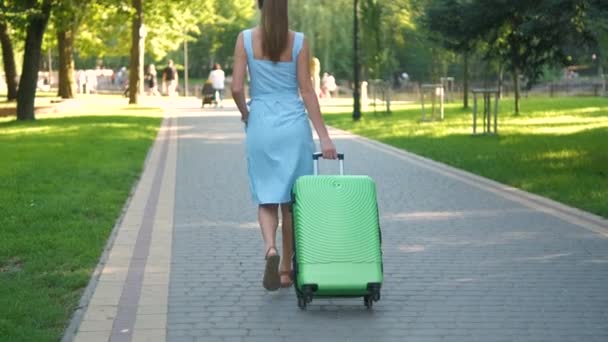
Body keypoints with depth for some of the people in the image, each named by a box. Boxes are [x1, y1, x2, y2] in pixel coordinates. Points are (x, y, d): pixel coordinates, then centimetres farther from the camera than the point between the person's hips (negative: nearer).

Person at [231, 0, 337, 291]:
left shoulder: (246, 38, -4)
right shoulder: (299, 41, -3)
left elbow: (236, 87, -7)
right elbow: (306, 90, -6)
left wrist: (245, 113, 14)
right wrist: (324, 136, -3)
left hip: (261, 124, 0)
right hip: (294, 124, 0)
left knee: (267, 198, 9)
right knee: (291, 199, 11)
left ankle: (270, 248, -20)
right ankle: (286, 269, 17)